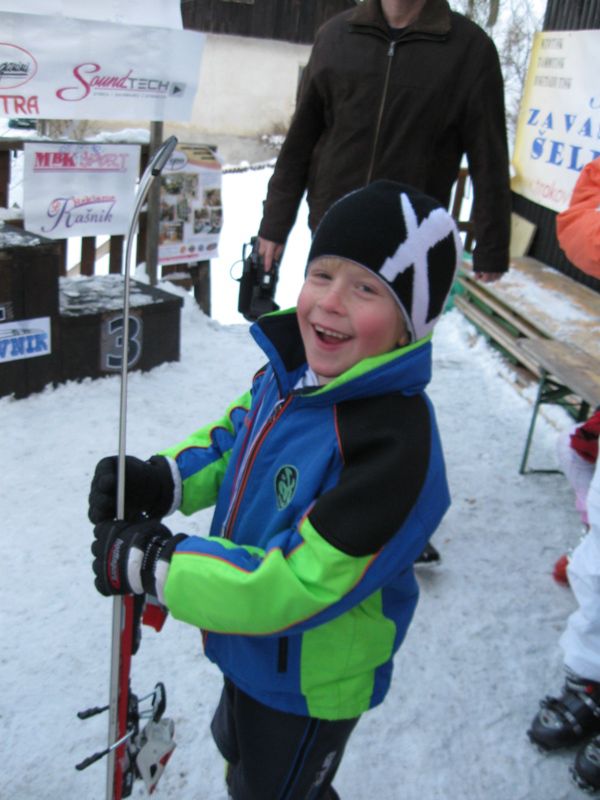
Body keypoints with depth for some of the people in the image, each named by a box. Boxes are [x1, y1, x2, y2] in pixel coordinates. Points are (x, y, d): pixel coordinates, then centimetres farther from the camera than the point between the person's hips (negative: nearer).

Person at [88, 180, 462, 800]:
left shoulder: (394, 441, -38)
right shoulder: (290, 370, -13)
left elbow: (300, 585, -36)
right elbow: (234, 435, 6)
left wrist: (153, 563, -30)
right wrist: (163, 480, -12)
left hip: (311, 685, -7)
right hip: (248, 648, 8)